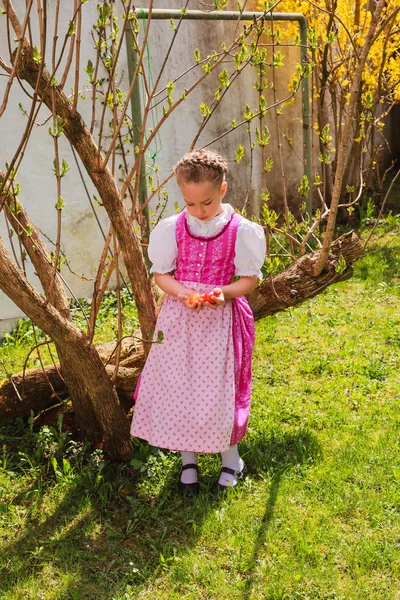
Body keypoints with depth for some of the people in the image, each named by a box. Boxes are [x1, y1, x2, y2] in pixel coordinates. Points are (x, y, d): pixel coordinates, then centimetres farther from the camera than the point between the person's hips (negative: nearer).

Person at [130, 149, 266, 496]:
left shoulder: (241, 230, -8)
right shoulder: (171, 229, -2)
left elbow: (250, 279, -2)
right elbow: (161, 274, 3)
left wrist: (225, 292, -22)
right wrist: (181, 292, -18)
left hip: (221, 319, -2)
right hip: (180, 318, 2)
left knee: (220, 388, 3)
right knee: (177, 386, 7)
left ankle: (230, 459, 26)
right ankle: (188, 460, 26)